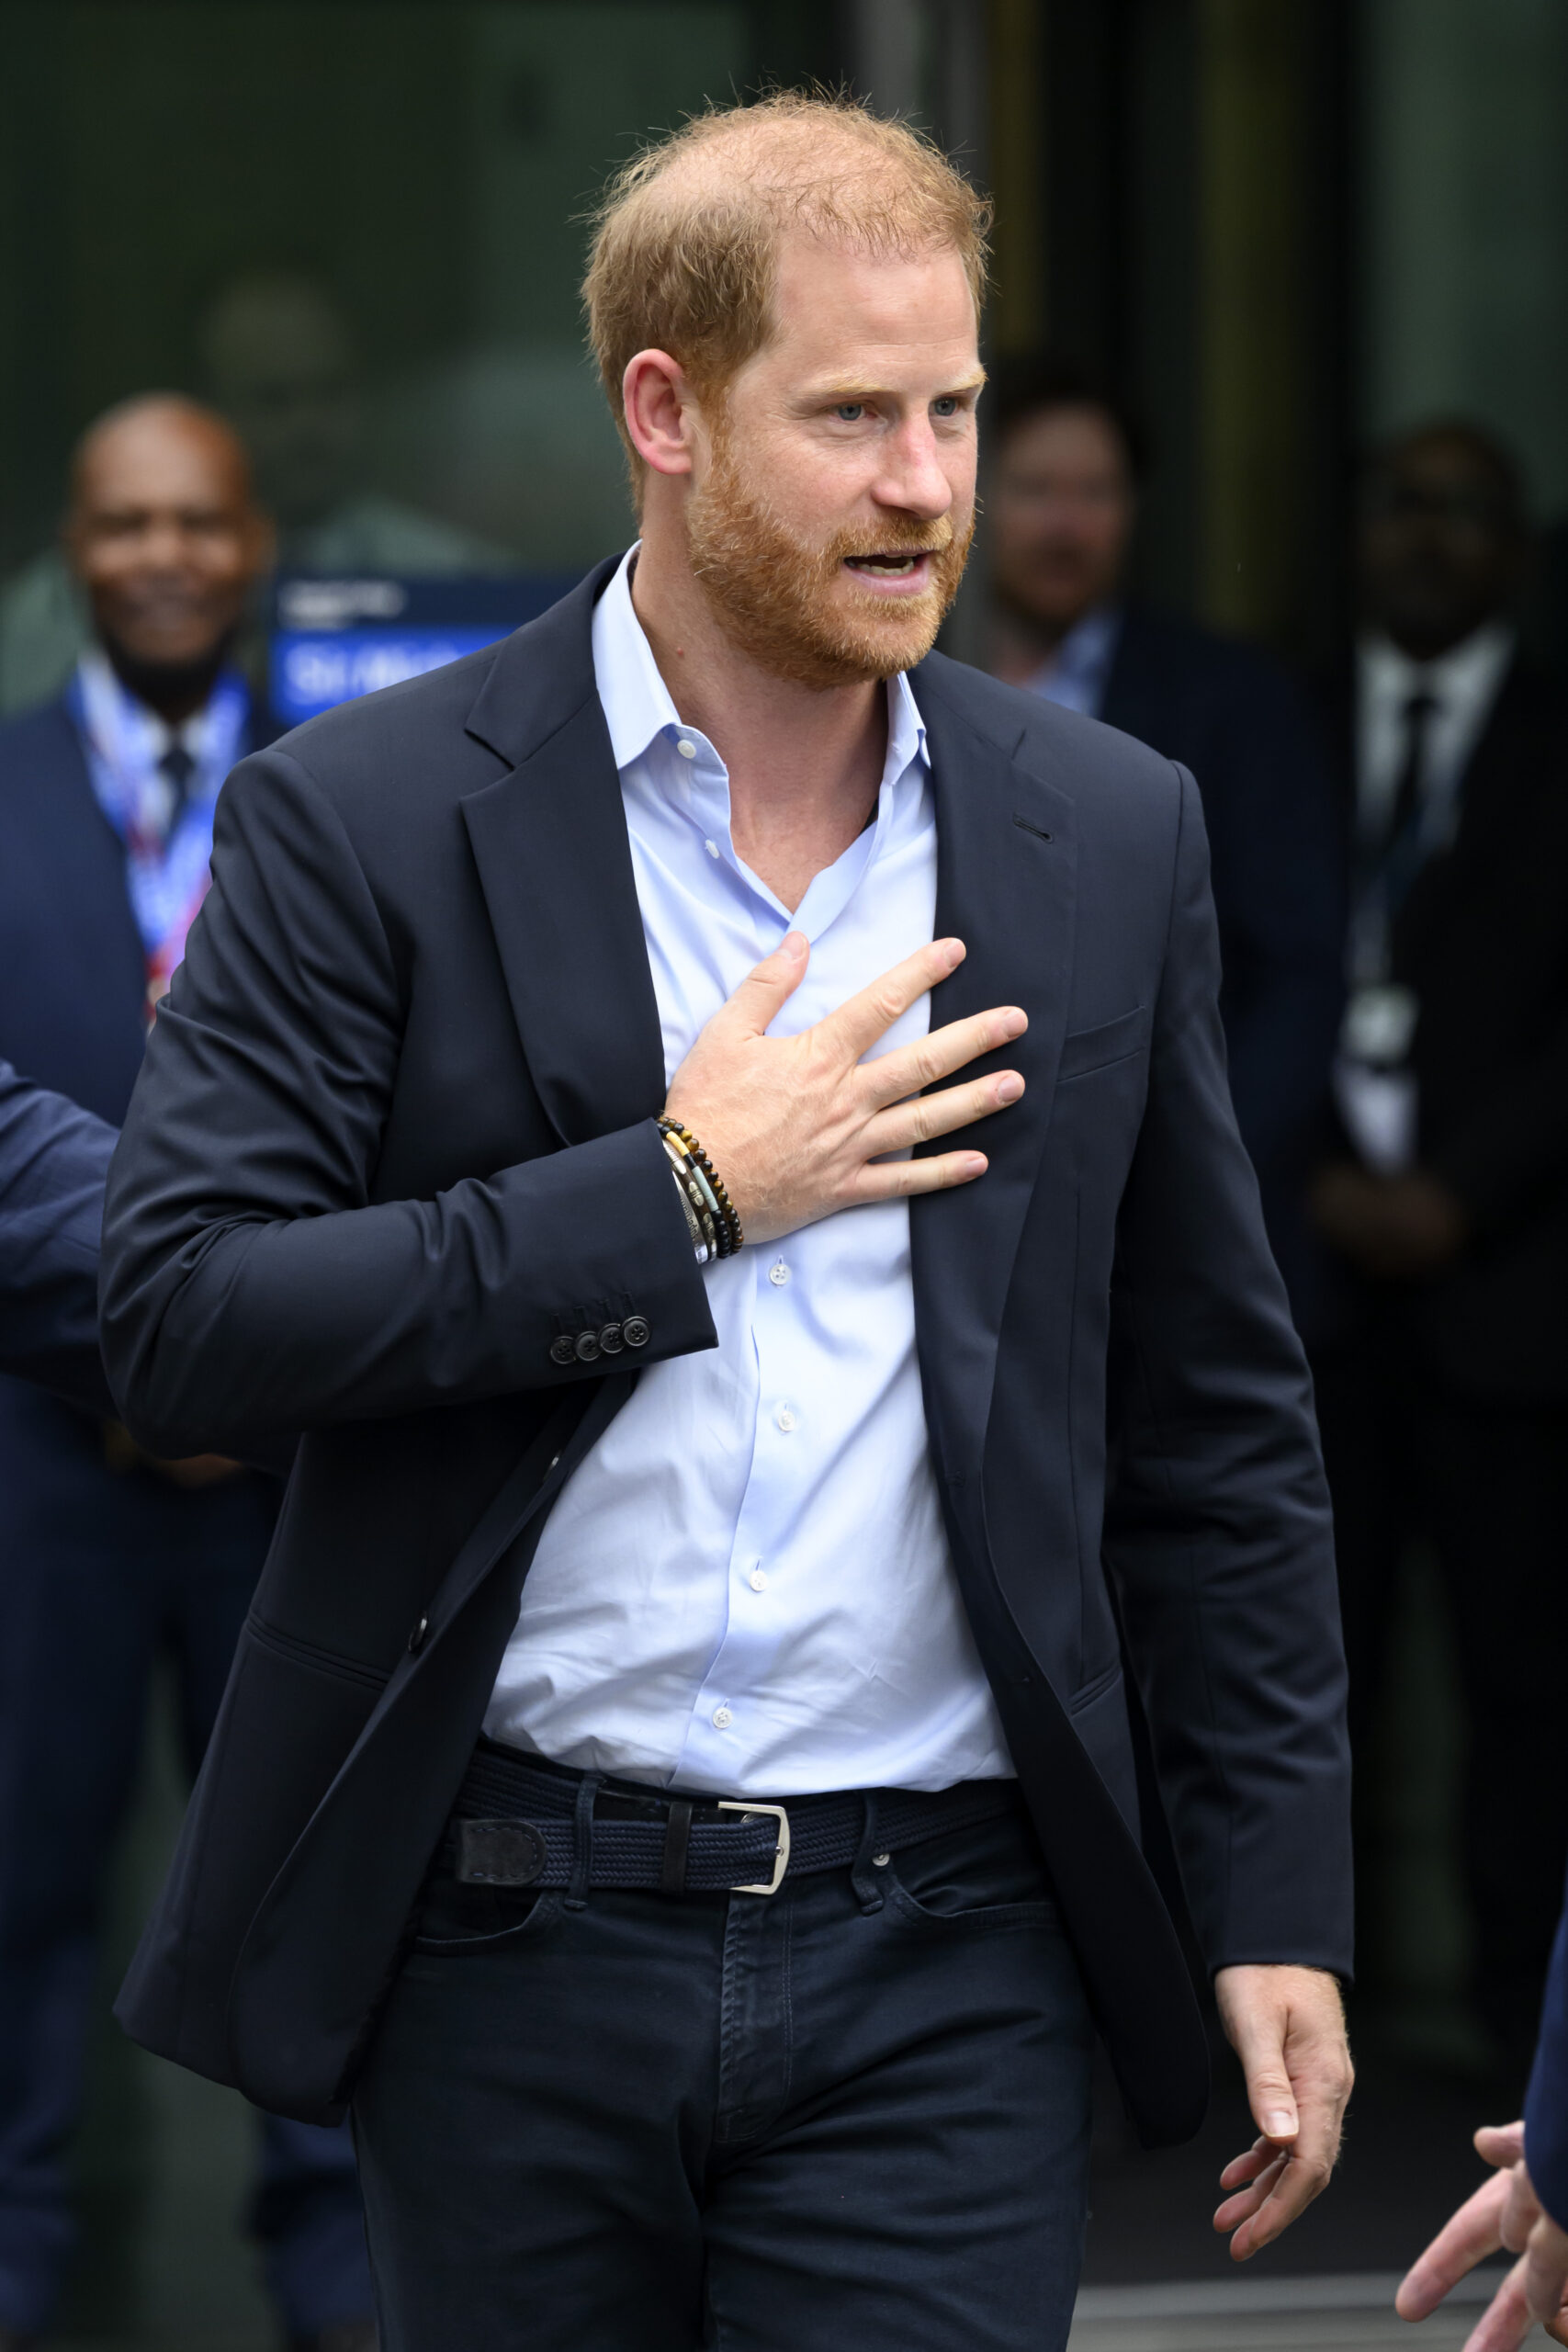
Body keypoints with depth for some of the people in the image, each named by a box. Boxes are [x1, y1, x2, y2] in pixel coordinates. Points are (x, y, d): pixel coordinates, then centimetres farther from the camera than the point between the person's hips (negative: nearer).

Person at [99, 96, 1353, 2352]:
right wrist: (680, 1195, -14)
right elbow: (177, 1321, -12)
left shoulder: (1109, 835, 6)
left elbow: (1217, 1422, 11)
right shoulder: (362, 819, -3)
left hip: (942, 1960, 1)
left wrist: (1282, 1908, 7)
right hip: (510, 1936, -1)